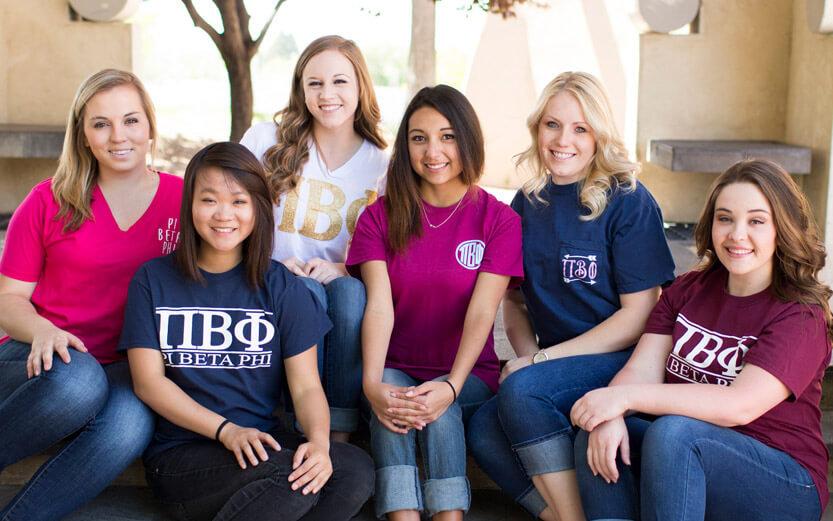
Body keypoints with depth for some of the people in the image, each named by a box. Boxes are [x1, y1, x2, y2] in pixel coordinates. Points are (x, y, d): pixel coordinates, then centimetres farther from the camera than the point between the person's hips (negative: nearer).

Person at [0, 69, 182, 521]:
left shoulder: (183, 199, 8)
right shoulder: (48, 202, 6)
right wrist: (43, 330, -16)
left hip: (128, 366, 1)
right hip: (41, 361, 0)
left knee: (131, 424, -35)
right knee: (78, 382, -37)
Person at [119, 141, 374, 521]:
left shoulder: (280, 286, 6)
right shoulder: (153, 280, 5)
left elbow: (306, 385, 0)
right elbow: (148, 381, -2)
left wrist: (318, 441, -23)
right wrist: (226, 430, -17)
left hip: (263, 444, 3)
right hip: (178, 457, -3)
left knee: (356, 472, -27)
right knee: (290, 479, -33)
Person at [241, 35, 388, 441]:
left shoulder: (381, 166, 5)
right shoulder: (266, 142, 3)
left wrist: (342, 268, -15)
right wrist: (271, 264, -12)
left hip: (346, 290, 1)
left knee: (352, 290, -32)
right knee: (305, 292, -33)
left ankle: (340, 434, -29)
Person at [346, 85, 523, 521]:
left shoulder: (498, 220, -1)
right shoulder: (380, 217, 4)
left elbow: (481, 311, -13)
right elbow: (379, 304, -11)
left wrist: (450, 387, -30)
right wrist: (372, 385, -28)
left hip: (468, 375, -1)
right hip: (396, 370, 1)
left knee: (438, 409, -32)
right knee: (391, 394, -31)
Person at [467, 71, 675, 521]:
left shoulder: (628, 202, -7)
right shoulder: (527, 204, 10)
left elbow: (640, 314, -10)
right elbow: (513, 298, 17)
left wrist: (544, 359, -14)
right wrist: (527, 355, -4)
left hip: (623, 361, -5)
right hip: (554, 366, 5)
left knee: (520, 390, -30)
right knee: (483, 433, -22)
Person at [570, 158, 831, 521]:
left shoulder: (800, 316, -10)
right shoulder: (687, 290, 9)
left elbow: (740, 405, -24)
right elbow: (641, 369, -2)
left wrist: (626, 396, -28)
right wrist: (610, 415, -26)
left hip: (786, 485, -5)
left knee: (672, 431, -32)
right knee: (598, 437, -20)